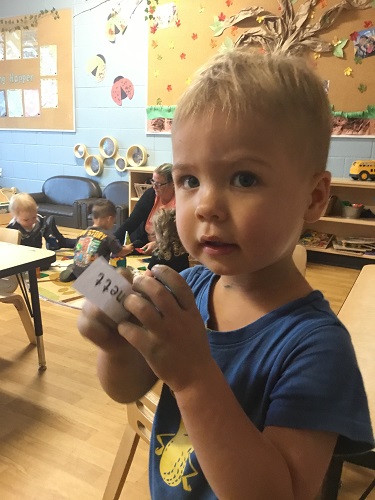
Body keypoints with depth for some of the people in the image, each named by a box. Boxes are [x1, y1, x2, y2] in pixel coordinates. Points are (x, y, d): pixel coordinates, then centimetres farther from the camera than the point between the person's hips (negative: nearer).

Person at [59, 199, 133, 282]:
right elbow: (120, 253, 1)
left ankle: (71, 271, 8)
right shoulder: (108, 236, -7)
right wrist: (128, 249, 24)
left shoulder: (82, 233, 10)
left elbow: (76, 252, 18)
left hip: (77, 272, 8)